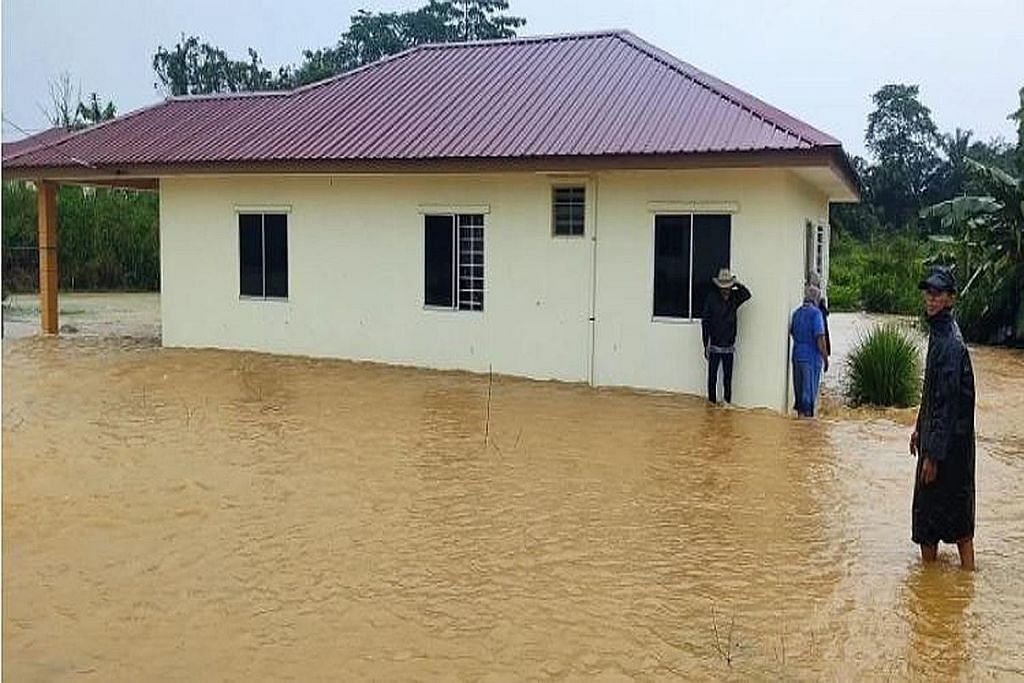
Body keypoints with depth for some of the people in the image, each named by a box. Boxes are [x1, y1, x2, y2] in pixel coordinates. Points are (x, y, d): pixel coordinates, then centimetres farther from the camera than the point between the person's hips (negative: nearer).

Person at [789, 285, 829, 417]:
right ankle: (806, 413, -3)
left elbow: (791, 333, 15)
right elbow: (820, 338, -15)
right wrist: (826, 358, -11)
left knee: (799, 388, 14)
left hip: (797, 355, 6)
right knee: (810, 390, -2)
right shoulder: (816, 313, -11)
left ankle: (800, 412, 21)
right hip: (812, 357, -6)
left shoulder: (796, 312, 9)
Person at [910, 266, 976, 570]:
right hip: (935, 434, 10)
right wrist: (920, 429, 24)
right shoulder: (938, 334, 10)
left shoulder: (951, 343, -21)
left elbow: (948, 404, -23)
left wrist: (934, 455, -22)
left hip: (950, 441, -10)